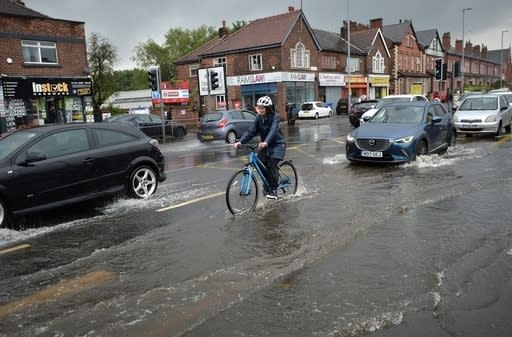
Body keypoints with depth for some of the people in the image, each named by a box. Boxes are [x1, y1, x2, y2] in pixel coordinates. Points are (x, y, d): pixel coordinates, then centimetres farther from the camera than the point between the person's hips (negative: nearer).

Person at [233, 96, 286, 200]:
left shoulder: (275, 117, -19)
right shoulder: (259, 118, -3)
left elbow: (273, 131, -37)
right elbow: (251, 131, -12)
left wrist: (265, 142, -55)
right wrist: (240, 141, -27)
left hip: (277, 144, -6)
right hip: (265, 145, 6)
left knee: (271, 164, -21)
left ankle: (274, 190, -9)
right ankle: (267, 185, 17)